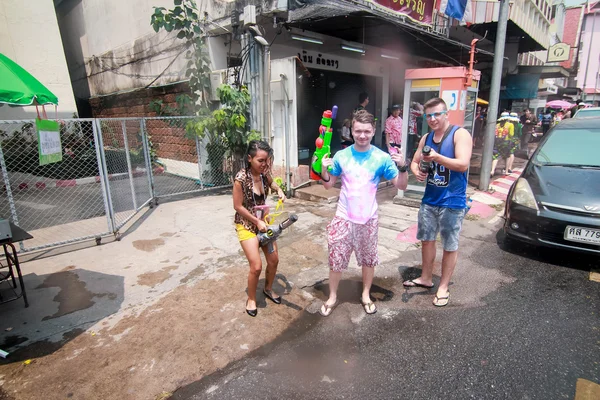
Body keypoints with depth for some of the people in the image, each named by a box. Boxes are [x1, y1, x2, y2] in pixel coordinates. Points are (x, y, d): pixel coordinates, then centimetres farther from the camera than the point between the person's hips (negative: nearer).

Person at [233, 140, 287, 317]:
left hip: (263, 221, 6)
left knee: (274, 260, 10)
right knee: (256, 266, -8)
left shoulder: (264, 173, -7)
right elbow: (238, 206, -17)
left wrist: (279, 190, -3)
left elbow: (271, 183, 18)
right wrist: (257, 222, -16)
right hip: (246, 225, -6)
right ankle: (251, 298, 19)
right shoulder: (241, 178, -24)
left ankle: (268, 289, 37)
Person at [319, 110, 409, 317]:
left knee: (368, 259, 16)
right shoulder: (341, 156, -4)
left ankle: (366, 295, 39)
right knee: (336, 259, 8)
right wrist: (324, 170, -15)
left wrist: (402, 167, -21)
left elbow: (401, 186, -3)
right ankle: (332, 297, 30)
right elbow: (329, 185, 5)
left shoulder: (382, 158, -7)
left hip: (368, 219, 0)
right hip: (344, 217, 0)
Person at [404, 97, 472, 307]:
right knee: (426, 240, 16)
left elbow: (463, 164, -21)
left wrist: (436, 157, -33)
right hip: (429, 199, 7)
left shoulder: (460, 134, -11)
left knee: (450, 246, 5)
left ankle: (443, 287, 19)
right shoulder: (426, 138, 9)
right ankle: (426, 278, 34)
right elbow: (415, 161, 14)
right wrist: (417, 171, -10)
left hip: (452, 201, -6)